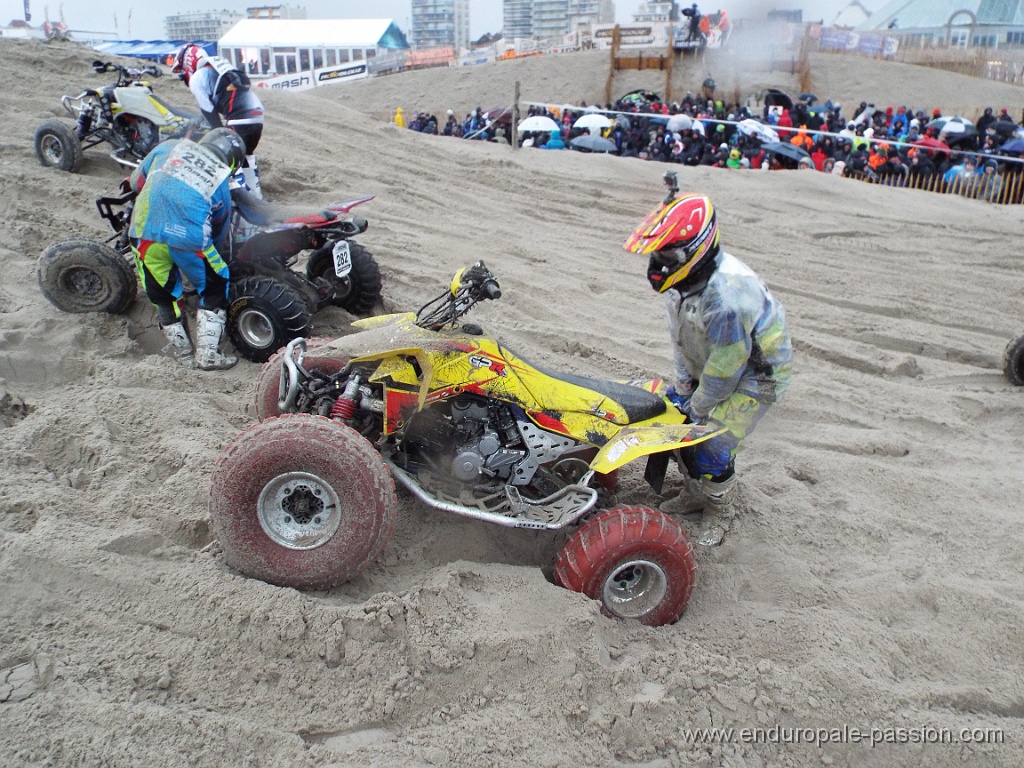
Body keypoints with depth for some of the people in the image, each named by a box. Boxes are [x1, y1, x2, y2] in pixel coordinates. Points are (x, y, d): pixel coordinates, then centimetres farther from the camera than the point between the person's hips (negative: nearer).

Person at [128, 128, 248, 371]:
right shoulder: (222, 180, 16)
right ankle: (208, 353, 10)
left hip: (145, 233, 3)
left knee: (163, 293, 21)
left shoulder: (171, 147, 20)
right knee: (214, 290, 16)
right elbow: (219, 227, 22)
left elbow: (137, 181, 27)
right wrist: (209, 247, 38)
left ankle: (182, 350, 27)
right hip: (188, 238, -3)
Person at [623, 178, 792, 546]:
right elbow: (680, 337, 3)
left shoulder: (727, 295, -39)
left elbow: (727, 367, -28)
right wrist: (682, 385, 1)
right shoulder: (683, 279, -12)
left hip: (755, 374, -8)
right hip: (709, 364, 9)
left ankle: (719, 511, 21)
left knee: (713, 449, -10)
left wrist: (700, 405, -14)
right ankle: (696, 493, 32)